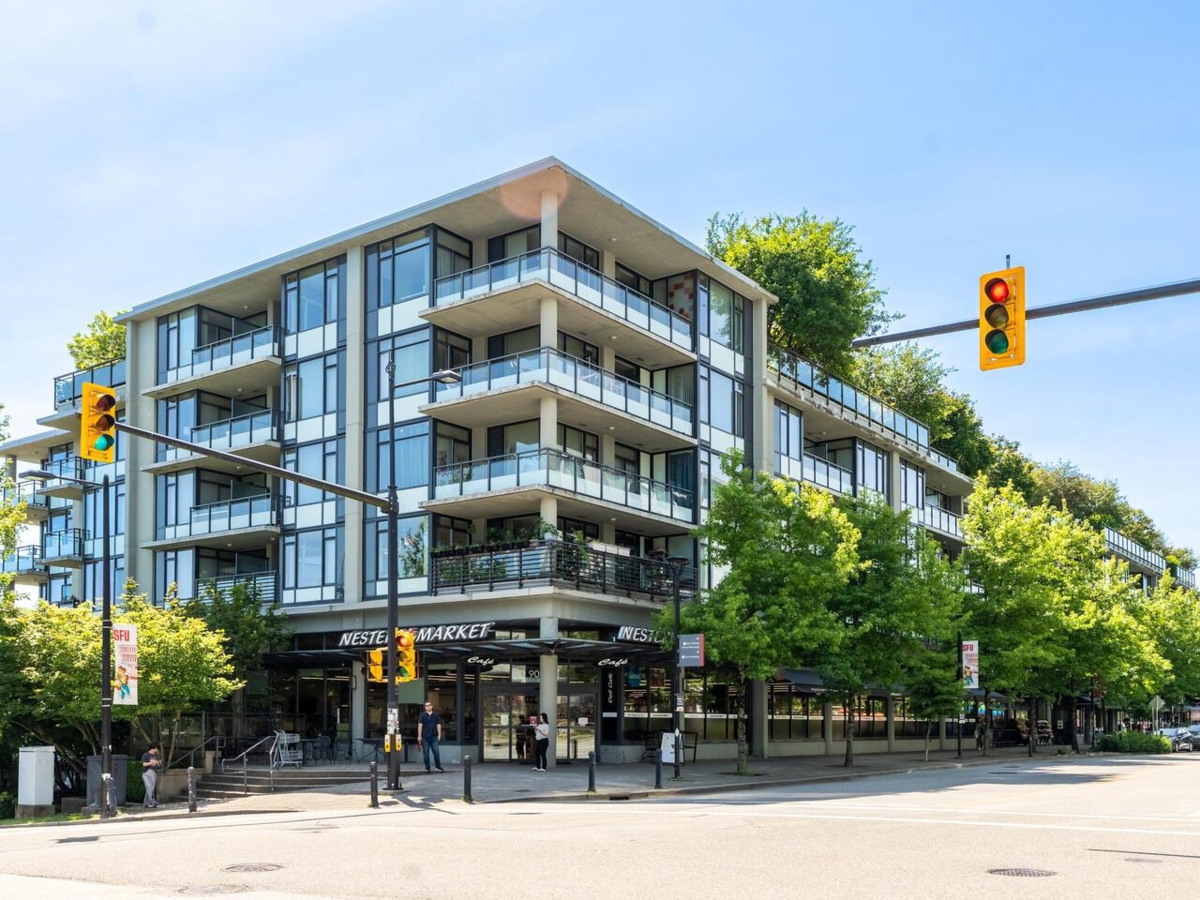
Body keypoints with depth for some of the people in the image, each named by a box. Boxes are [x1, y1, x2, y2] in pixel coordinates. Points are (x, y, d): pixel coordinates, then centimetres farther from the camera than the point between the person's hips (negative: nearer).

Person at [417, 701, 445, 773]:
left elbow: (438, 725, 9)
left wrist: (439, 735, 2)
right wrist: (419, 736, -8)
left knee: (436, 752, -3)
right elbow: (420, 726, -2)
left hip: (434, 737, 1)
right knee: (425, 753, 3)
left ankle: (438, 766, 7)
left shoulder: (436, 715, 7)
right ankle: (427, 767, 12)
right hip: (425, 737, -1)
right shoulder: (422, 716, 2)